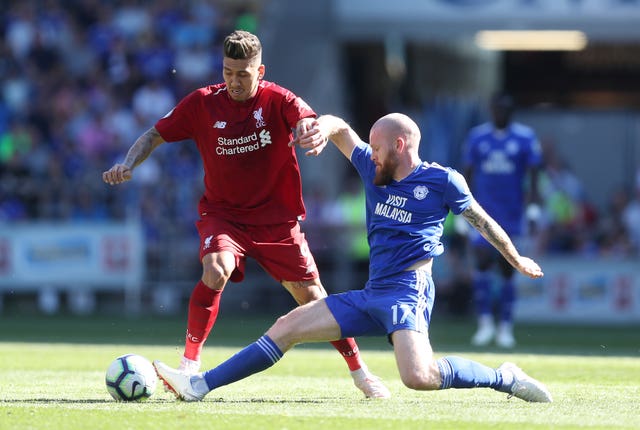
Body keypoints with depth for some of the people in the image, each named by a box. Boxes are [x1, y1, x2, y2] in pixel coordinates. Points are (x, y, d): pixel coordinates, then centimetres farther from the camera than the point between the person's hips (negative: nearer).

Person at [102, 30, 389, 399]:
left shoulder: (278, 101, -10)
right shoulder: (203, 103, -7)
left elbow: (308, 120, -29)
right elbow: (154, 136, 1)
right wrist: (128, 165, -17)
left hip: (277, 219, 0)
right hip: (222, 213, 0)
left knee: (310, 294, -1)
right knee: (216, 270, -30)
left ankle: (359, 371, 18)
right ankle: (190, 365, -19)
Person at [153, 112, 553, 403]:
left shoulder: (442, 181, -2)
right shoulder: (374, 171, 13)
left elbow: (482, 221, 9)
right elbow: (340, 128, 14)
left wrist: (517, 260, 18)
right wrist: (324, 128, -10)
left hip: (409, 291, -7)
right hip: (372, 295, 7)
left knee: (419, 377, -31)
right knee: (287, 327, 1)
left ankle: (503, 378, -12)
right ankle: (199, 385, 1)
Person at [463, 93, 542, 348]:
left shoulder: (525, 138, -1)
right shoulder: (477, 136, 5)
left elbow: (533, 178, 0)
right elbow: (468, 175, 10)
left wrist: (533, 210, -8)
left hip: (511, 215, -1)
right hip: (483, 212, 1)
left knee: (506, 270, 4)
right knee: (482, 262, -15)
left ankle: (505, 328, 12)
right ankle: (485, 323, -8)